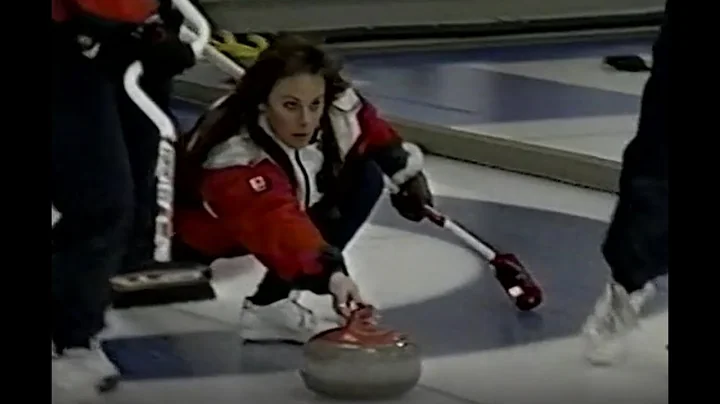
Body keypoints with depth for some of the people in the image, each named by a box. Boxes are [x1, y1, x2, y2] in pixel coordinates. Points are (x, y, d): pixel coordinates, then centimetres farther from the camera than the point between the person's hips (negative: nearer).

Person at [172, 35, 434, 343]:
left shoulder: (337, 108, -26)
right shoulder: (233, 159, -43)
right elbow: (276, 225, -57)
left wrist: (408, 173, 4)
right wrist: (330, 274, -70)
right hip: (208, 229, -6)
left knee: (366, 177, -12)